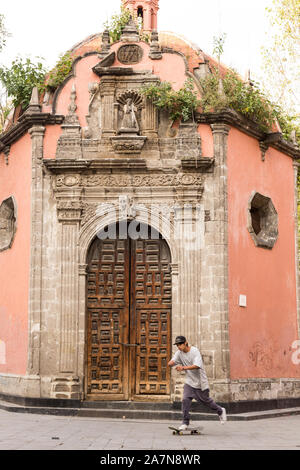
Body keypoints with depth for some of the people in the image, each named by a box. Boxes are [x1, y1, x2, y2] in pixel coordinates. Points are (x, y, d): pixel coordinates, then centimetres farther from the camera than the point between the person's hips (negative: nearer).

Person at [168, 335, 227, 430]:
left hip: (200, 382, -4)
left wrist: (183, 367, -45)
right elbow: (170, 363, -7)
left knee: (205, 400, 9)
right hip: (189, 382, 4)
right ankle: (185, 423, -6)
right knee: (185, 400, -14)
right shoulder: (179, 353, -2)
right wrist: (172, 362, -32)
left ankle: (220, 411, 36)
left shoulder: (195, 351, -20)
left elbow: (197, 366, -33)